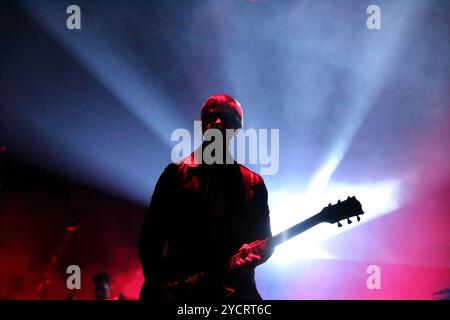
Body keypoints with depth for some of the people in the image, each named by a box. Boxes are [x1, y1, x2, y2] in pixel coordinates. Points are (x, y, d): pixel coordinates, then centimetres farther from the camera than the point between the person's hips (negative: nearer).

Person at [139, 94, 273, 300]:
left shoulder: (253, 184, 14)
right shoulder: (177, 173, 10)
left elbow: (265, 240, 13)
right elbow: (151, 233, 6)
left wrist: (253, 255, -10)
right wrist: (156, 283, -6)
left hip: (234, 289, 2)